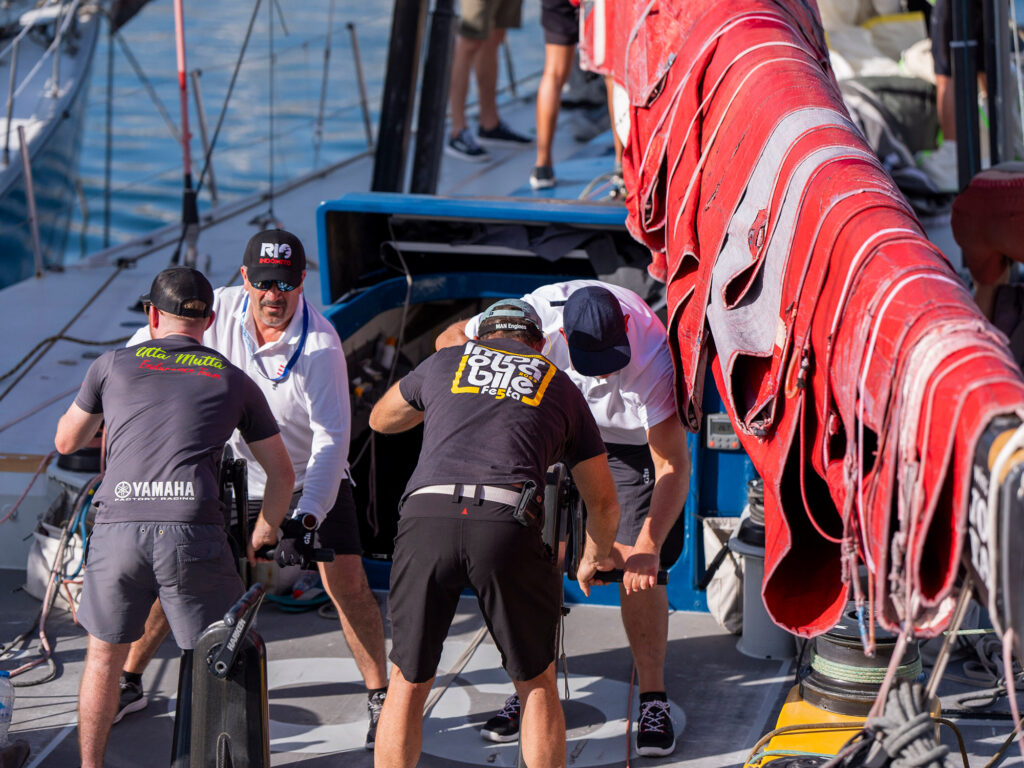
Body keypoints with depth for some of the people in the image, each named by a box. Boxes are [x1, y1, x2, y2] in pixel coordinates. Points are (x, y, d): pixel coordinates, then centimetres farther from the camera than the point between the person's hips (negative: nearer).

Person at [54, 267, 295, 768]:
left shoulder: (113, 365, 16)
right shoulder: (233, 381, 18)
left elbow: (66, 442, 30)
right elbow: (282, 474, 24)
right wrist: (260, 539, 40)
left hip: (117, 527, 1)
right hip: (194, 535, -1)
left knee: (105, 654, 21)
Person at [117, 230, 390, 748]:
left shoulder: (319, 344, -25)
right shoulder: (217, 311, -16)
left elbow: (332, 437, -29)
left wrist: (307, 517, -39)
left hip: (307, 478, -3)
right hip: (230, 474, 3)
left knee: (346, 583, -12)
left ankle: (379, 697, 5)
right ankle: (128, 682, 17)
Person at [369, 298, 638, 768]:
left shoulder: (444, 362, 26)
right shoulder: (560, 386, 26)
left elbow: (380, 420, 46)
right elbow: (603, 503, 31)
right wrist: (594, 558, 52)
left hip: (426, 514, 1)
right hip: (507, 527, -1)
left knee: (408, 683, 16)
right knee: (536, 683, 18)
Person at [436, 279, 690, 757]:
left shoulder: (652, 357, -38)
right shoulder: (541, 312, -31)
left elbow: (673, 464, -33)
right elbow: (451, 338, -16)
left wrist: (648, 546, -44)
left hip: (632, 441, -2)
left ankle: (653, 700, 1)